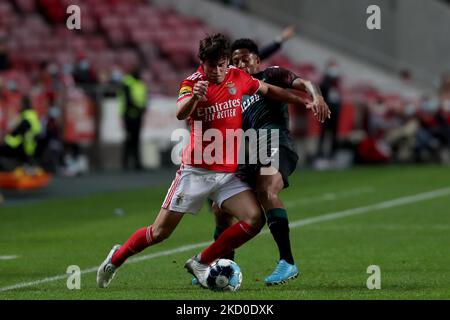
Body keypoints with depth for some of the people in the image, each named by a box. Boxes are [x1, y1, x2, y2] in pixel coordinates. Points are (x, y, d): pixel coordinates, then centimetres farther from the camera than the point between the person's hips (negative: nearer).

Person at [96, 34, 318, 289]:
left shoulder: (238, 78, 3)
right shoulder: (192, 83, -9)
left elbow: (269, 90, 21)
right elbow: (181, 114, -28)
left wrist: (304, 102, 21)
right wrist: (194, 97, -48)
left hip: (229, 173, 4)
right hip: (196, 170, -4)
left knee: (255, 219, -17)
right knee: (160, 231, -3)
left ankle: (201, 263, -3)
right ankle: (118, 256, 24)